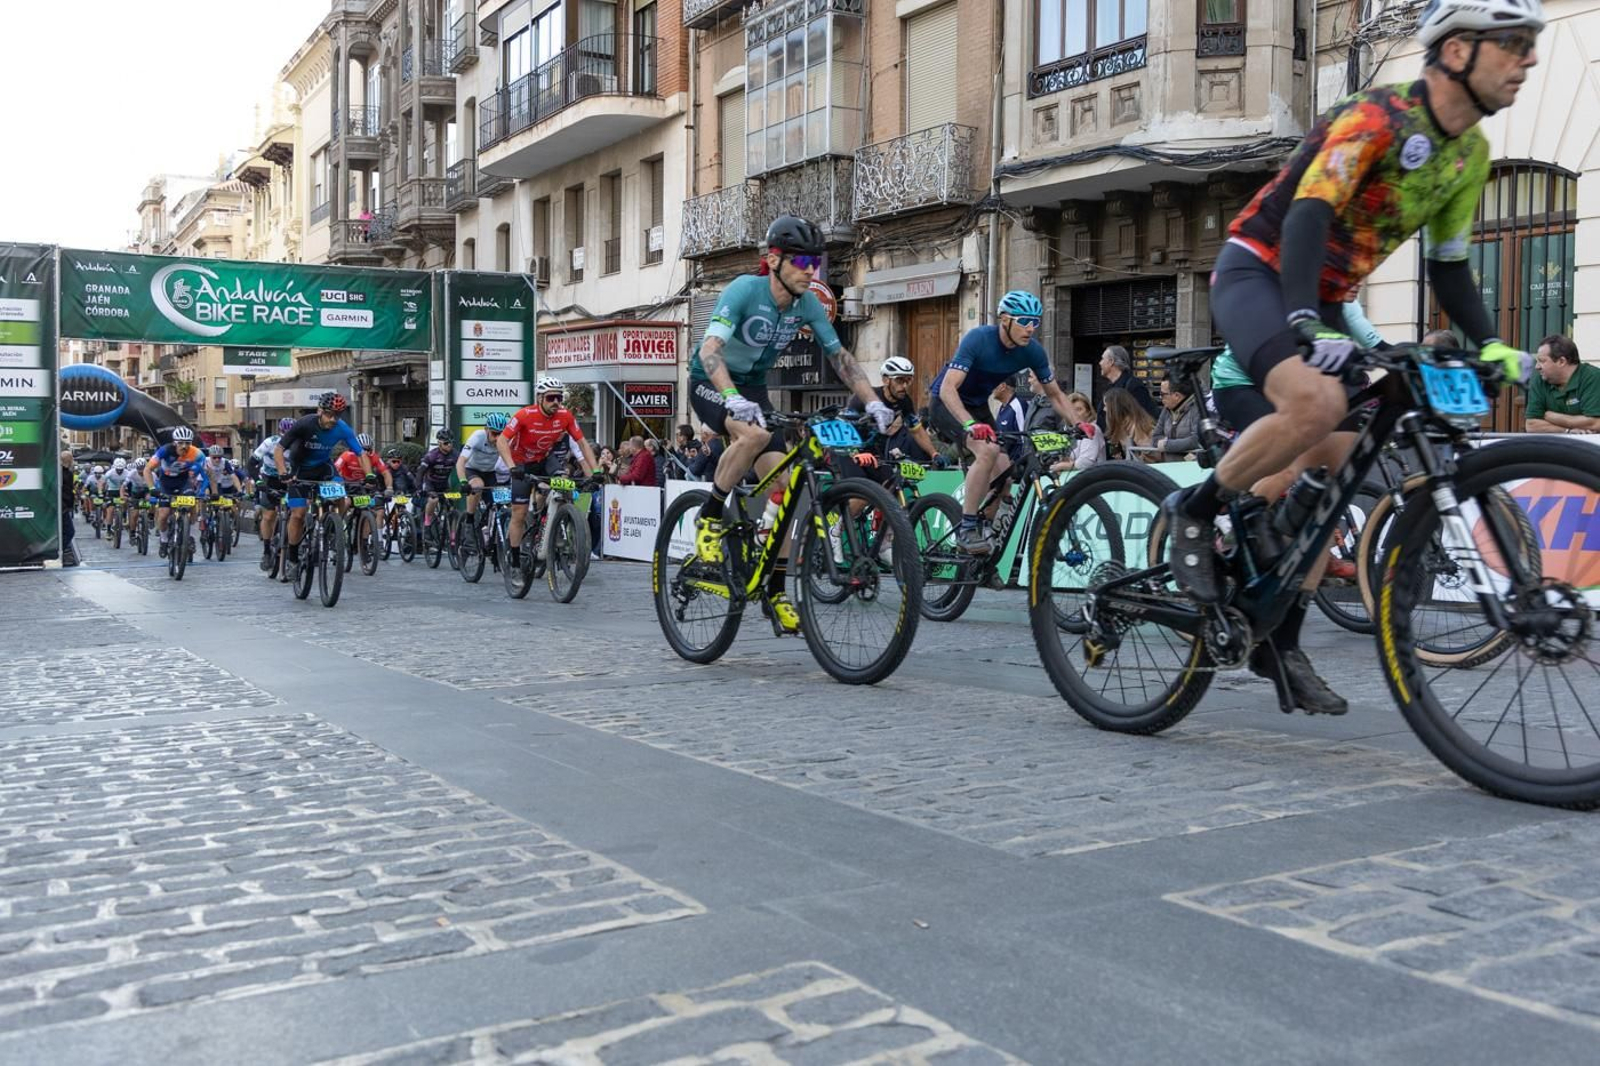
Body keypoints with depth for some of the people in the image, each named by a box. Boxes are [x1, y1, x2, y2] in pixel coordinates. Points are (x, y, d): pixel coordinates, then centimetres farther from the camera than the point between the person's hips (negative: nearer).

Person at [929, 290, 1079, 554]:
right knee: (987, 450, -30)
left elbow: (1054, 394, 0)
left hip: (978, 406, 6)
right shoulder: (978, 338, -28)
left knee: (1004, 471, -9)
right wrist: (971, 424, -52)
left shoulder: (1032, 351, -12)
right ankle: (966, 529, -22)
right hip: (946, 404, -6)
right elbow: (948, 389, -36)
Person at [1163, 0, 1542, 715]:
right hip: (1258, 270, -8)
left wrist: (1492, 347, 0)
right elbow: (1308, 216, -30)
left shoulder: (1470, 155, 6)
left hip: (1325, 299, 8)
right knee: (1316, 402, -36)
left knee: (1327, 468, 2)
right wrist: (1304, 325, -42)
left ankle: (1279, 642, 12)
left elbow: (1449, 267, 13)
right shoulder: (1375, 116, -19)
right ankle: (1195, 510, -13)